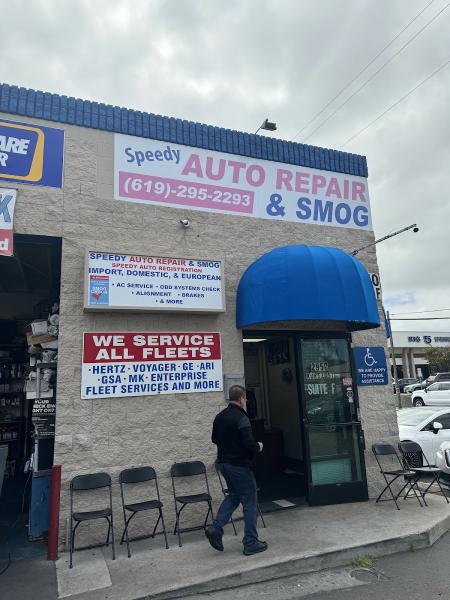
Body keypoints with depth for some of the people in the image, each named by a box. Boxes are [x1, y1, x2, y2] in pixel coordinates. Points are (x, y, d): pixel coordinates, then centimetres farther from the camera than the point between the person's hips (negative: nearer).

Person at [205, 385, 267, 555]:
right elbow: (250, 444, -25)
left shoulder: (219, 417, 5)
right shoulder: (241, 418, -20)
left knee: (234, 495, 23)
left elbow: (214, 439, 16)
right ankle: (251, 543, 15)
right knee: (250, 501, 6)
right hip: (239, 465, -8)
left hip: (223, 463, 8)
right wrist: (258, 447, -4)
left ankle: (216, 528, 12)